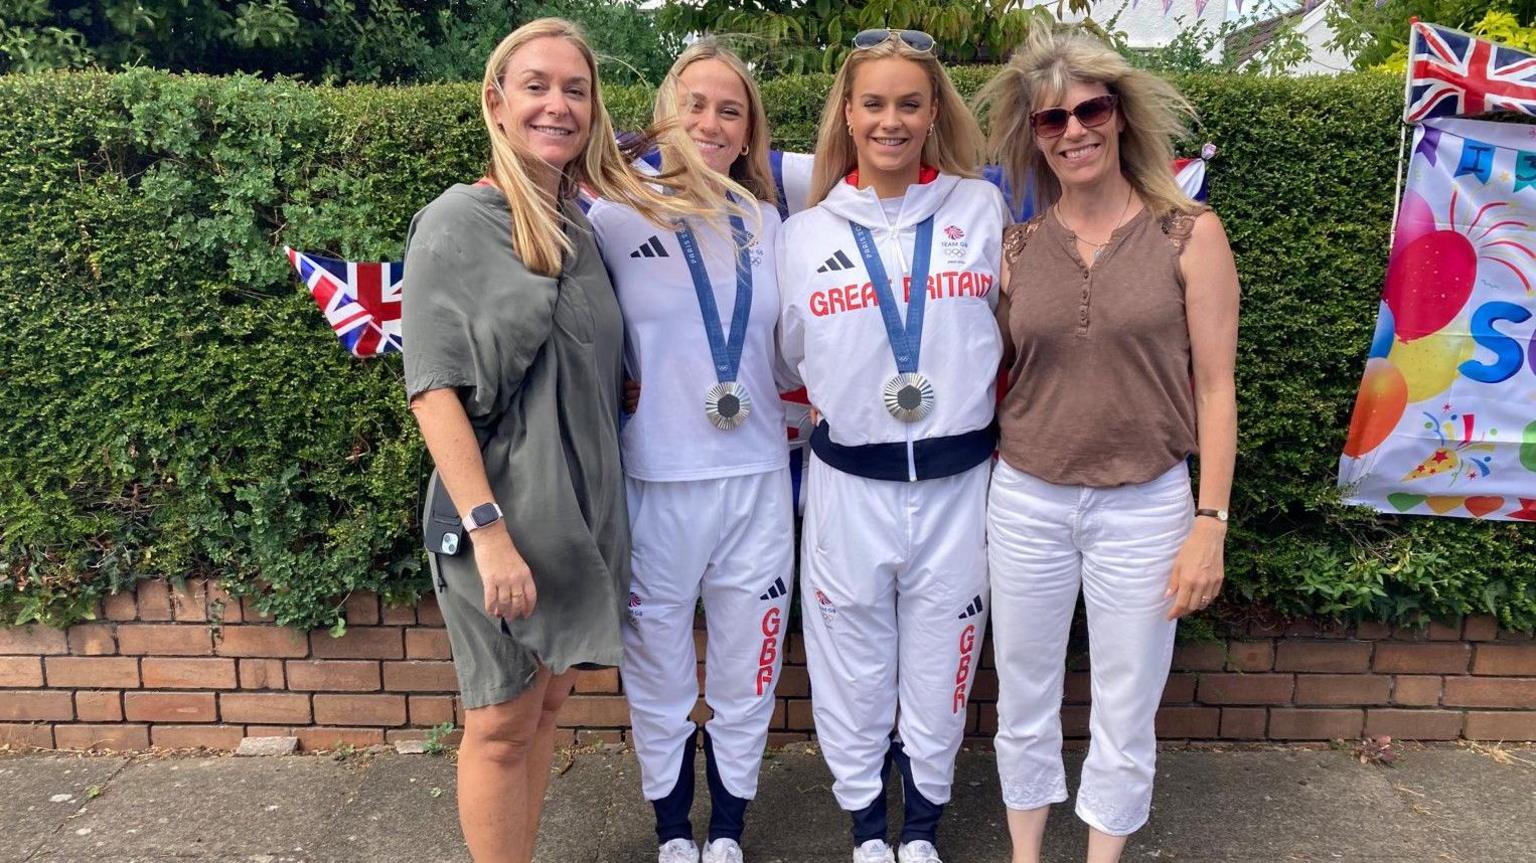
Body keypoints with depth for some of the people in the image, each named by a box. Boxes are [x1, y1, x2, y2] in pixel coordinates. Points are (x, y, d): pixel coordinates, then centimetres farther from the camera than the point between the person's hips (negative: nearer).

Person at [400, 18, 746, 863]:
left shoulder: (584, 230, 8)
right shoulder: (457, 220, -10)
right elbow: (434, 389, -16)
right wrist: (489, 530, -21)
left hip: (580, 509, 6)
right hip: (499, 514, -6)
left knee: (546, 703, 17)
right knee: (502, 724, 7)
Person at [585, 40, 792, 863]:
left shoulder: (767, 222, 6)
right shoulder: (616, 218, -5)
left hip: (757, 482, 3)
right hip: (655, 485, -3)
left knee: (745, 671, 13)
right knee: (658, 670, 13)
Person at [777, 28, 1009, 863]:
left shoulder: (983, 210, -1)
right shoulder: (803, 234, 1)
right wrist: (838, 412, 5)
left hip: (958, 485, 0)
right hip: (849, 488, 0)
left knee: (939, 670, 14)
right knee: (854, 670, 13)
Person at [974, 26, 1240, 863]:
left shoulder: (1189, 235, -5)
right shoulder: (1015, 248, 0)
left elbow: (1214, 386, -5)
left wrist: (1210, 522, -9)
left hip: (1144, 508, -2)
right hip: (1025, 503, 2)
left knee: (1126, 712, 12)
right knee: (1023, 699, 15)